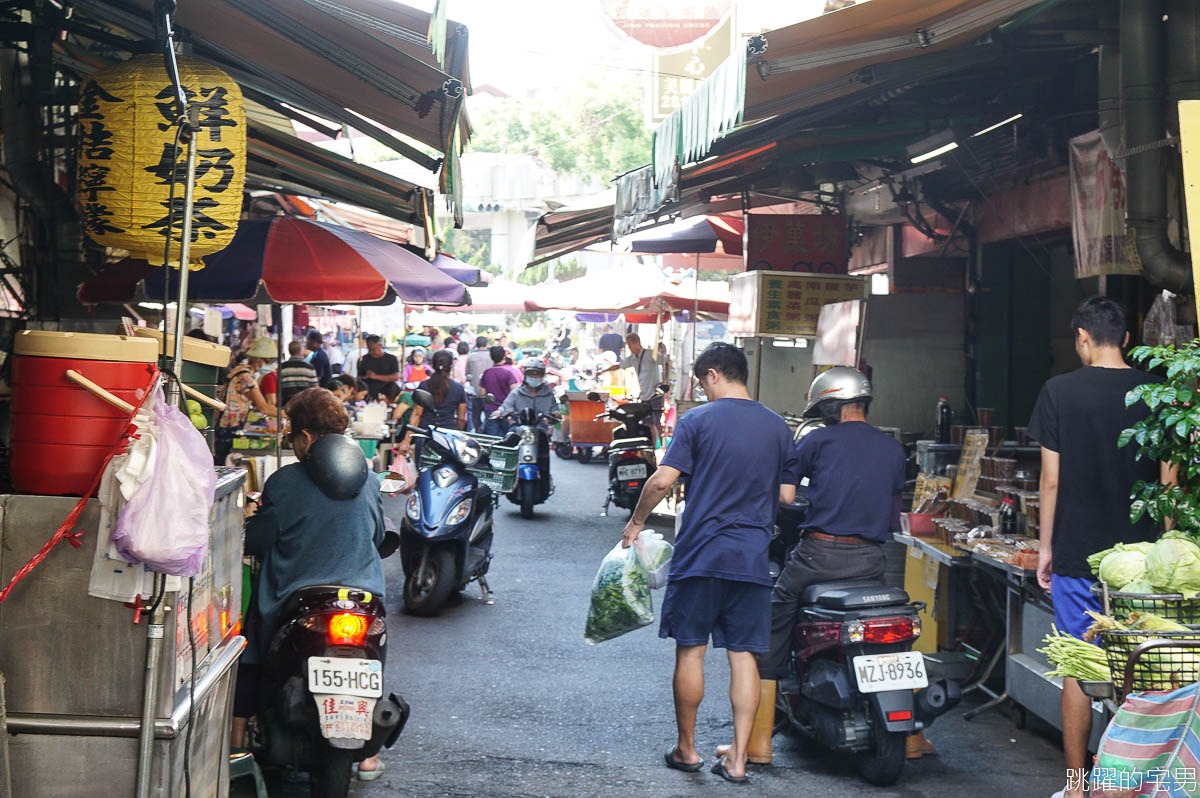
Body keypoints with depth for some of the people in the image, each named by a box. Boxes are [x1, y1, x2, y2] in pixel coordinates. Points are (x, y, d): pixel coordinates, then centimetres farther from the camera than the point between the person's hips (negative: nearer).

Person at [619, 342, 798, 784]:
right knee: (743, 655, 6)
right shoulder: (778, 428, 6)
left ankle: (686, 748, 17)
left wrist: (636, 521, 4)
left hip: (701, 553, -3)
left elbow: (662, 480, -11)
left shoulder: (698, 421, -6)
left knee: (690, 650, 8)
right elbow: (788, 496, 8)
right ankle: (737, 759, 6)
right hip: (753, 558, 3)